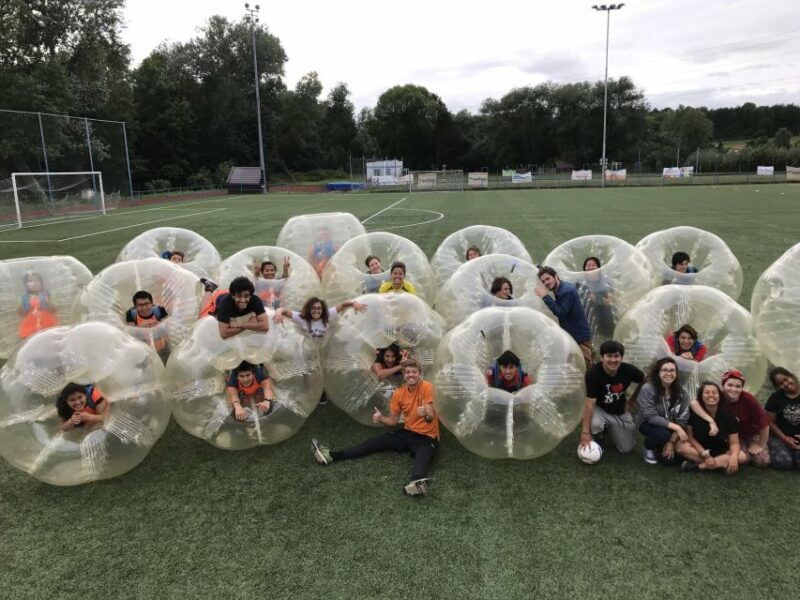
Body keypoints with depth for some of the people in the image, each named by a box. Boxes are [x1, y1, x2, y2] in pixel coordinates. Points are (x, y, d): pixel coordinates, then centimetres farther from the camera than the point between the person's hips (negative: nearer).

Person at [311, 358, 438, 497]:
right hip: (407, 433, 6)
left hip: (427, 437, -6)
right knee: (375, 442, -5)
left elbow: (430, 417, -21)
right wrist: (381, 419, -15)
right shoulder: (399, 393, 1)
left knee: (422, 456, -38)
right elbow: (393, 420, 7)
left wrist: (426, 414, -45)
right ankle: (332, 455, -9)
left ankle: (419, 482, -73)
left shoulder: (427, 387, -15)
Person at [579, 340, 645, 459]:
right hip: (599, 409, -3)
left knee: (626, 449, 1)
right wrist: (585, 432, -32)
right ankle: (598, 441, 3)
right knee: (595, 424, -36)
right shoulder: (593, 374, -30)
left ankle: (610, 429, 33)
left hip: (620, 412, 3)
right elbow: (590, 403, -30)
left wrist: (631, 400, 4)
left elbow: (643, 381, 4)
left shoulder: (628, 370, -20)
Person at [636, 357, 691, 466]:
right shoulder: (648, 389, -23)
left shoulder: (682, 392, -11)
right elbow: (651, 416, -26)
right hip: (649, 424, -3)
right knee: (663, 434, -36)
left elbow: (683, 419, -12)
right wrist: (676, 427, -32)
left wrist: (671, 441, -19)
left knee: (670, 460, -14)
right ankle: (648, 447, 0)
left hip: (672, 428, 3)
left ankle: (661, 447, 22)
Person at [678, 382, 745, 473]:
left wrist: (734, 456, -34)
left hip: (721, 451, 2)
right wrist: (705, 455, -22)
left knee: (742, 457, -27)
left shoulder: (728, 414, -12)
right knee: (681, 447, -31)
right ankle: (722, 463, -25)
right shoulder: (694, 412, -14)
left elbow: (734, 442, -12)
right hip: (699, 449, -2)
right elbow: (691, 437, -12)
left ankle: (698, 465, -27)